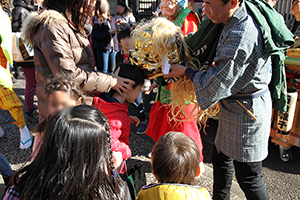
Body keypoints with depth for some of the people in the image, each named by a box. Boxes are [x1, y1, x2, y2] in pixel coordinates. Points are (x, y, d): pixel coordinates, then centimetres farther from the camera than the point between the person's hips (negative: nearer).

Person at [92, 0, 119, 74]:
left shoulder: (110, 18, 16)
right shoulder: (96, 19, -4)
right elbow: (94, 37, -12)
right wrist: (108, 33, -17)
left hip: (113, 48, 6)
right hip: (102, 48, -6)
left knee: (111, 70, 12)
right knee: (103, 71, -2)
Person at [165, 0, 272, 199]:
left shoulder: (241, 37, -30)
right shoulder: (237, 21, 1)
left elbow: (214, 86, -22)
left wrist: (186, 71, -9)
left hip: (247, 111, -10)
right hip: (235, 106, 10)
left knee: (248, 177, 6)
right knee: (221, 158, 23)